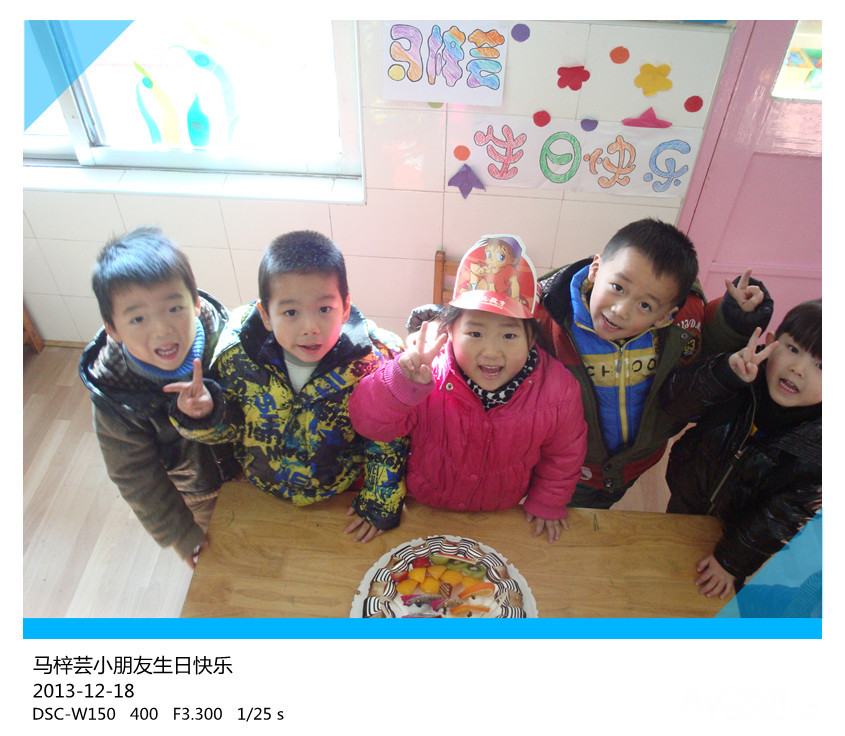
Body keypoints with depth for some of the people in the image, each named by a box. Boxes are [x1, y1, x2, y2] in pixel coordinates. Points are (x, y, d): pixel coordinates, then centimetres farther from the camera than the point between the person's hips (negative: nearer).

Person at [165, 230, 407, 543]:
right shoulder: (238, 354, -24)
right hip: (261, 492, 3)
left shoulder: (372, 364, -30)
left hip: (344, 499, -2)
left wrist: (379, 506, -8)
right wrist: (207, 415, -28)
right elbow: (231, 426, -7)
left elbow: (388, 442, -15)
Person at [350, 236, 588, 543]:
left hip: (502, 514, 2)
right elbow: (369, 423, -32)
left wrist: (548, 503, 5)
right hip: (424, 506, -1)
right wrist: (403, 382, -50)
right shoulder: (428, 374, -33)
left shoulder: (557, 389, -26)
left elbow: (564, 453, -8)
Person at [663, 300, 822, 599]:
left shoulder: (821, 443, -29)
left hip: (737, 527, -2)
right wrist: (725, 371, -51)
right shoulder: (745, 379, -27)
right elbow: (676, 402, -33)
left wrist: (732, 561, -13)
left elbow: (785, 515, -20)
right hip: (687, 501, 2)